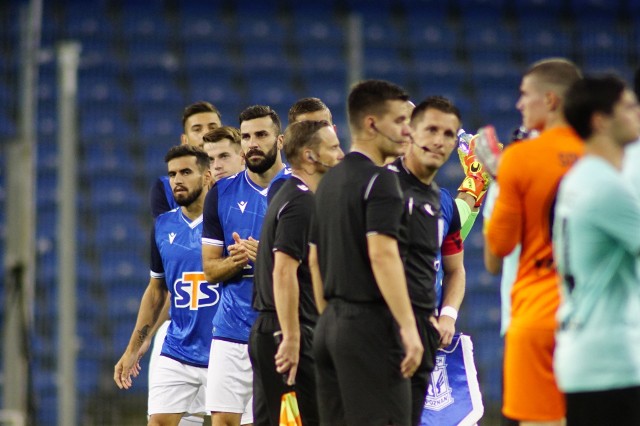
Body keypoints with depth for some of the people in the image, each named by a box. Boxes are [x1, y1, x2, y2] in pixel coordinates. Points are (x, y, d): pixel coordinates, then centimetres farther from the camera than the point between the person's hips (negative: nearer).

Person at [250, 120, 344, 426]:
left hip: (266, 332, 10)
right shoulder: (301, 203, -14)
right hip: (292, 332, -10)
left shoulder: (289, 197, 17)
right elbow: (284, 272, -22)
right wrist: (291, 338, -24)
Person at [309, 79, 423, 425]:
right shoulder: (378, 179, -12)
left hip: (330, 327, 9)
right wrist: (408, 328, -24)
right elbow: (382, 255, -22)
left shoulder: (329, 180, 16)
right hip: (370, 325, -9)